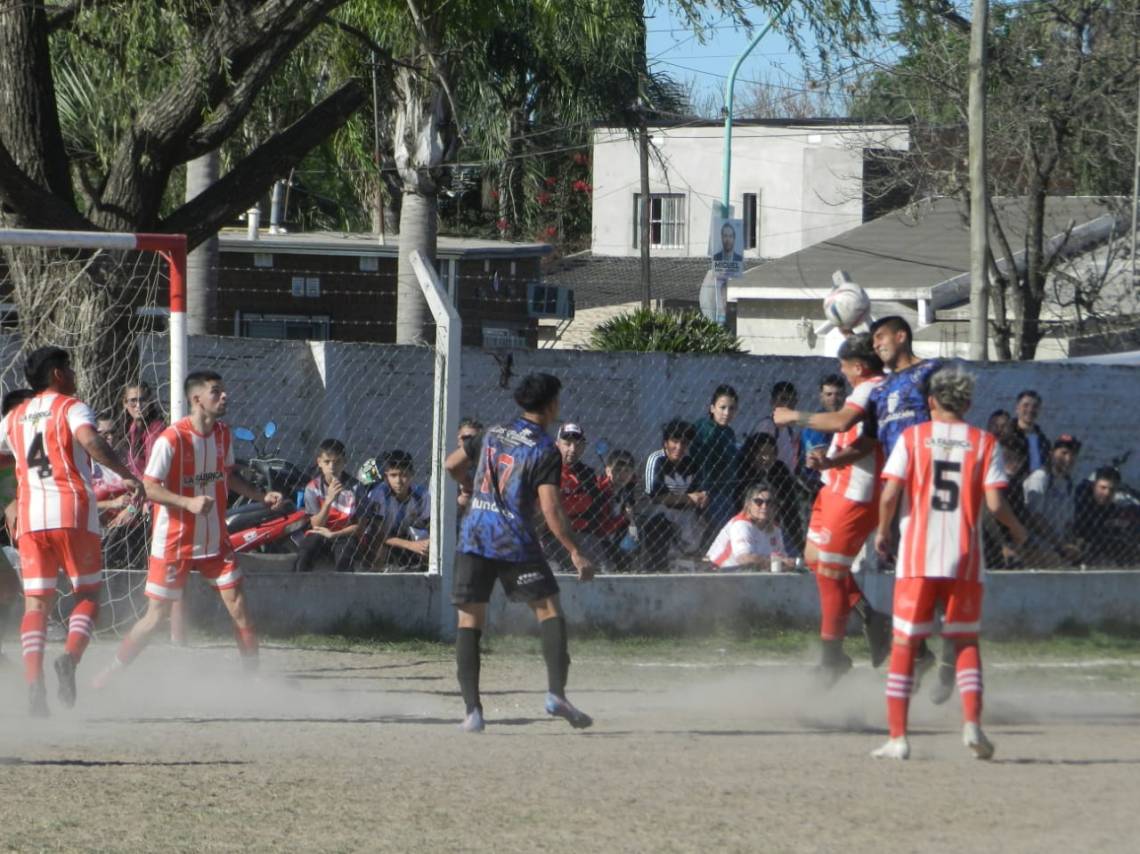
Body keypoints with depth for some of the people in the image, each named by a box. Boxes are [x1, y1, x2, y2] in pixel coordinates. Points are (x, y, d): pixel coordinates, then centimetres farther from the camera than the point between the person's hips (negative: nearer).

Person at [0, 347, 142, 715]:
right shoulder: (71, 408, 1)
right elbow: (90, 441, -18)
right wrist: (127, 475, -19)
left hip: (30, 515, 4)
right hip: (72, 510, -4)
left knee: (36, 601, 2)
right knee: (87, 593, 7)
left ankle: (34, 680, -14)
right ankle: (70, 657, -19)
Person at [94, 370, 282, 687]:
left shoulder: (223, 434, 4)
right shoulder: (171, 439, -19)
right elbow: (150, 488, -19)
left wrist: (261, 496, 7)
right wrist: (189, 502, -32)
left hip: (214, 540, 6)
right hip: (174, 542, -6)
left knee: (238, 607, -2)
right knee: (156, 616, -1)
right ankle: (108, 676, 14)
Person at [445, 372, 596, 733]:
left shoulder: (493, 434, 11)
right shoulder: (545, 450, -5)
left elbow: (452, 465, 22)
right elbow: (550, 509, -13)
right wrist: (575, 552, -11)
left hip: (474, 538, 4)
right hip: (515, 541, -4)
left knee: (470, 621, 3)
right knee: (549, 610, 4)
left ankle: (471, 709, -6)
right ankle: (556, 693, -11)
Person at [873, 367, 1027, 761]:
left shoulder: (912, 437, 2)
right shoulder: (984, 443, 4)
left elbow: (890, 495, -7)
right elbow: (995, 503, -4)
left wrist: (883, 531, 10)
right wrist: (1017, 529, 16)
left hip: (917, 557, -1)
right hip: (964, 558, 1)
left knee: (904, 644, 5)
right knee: (966, 641, 13)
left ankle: (897, 737, 0)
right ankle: (972, 721, -7)